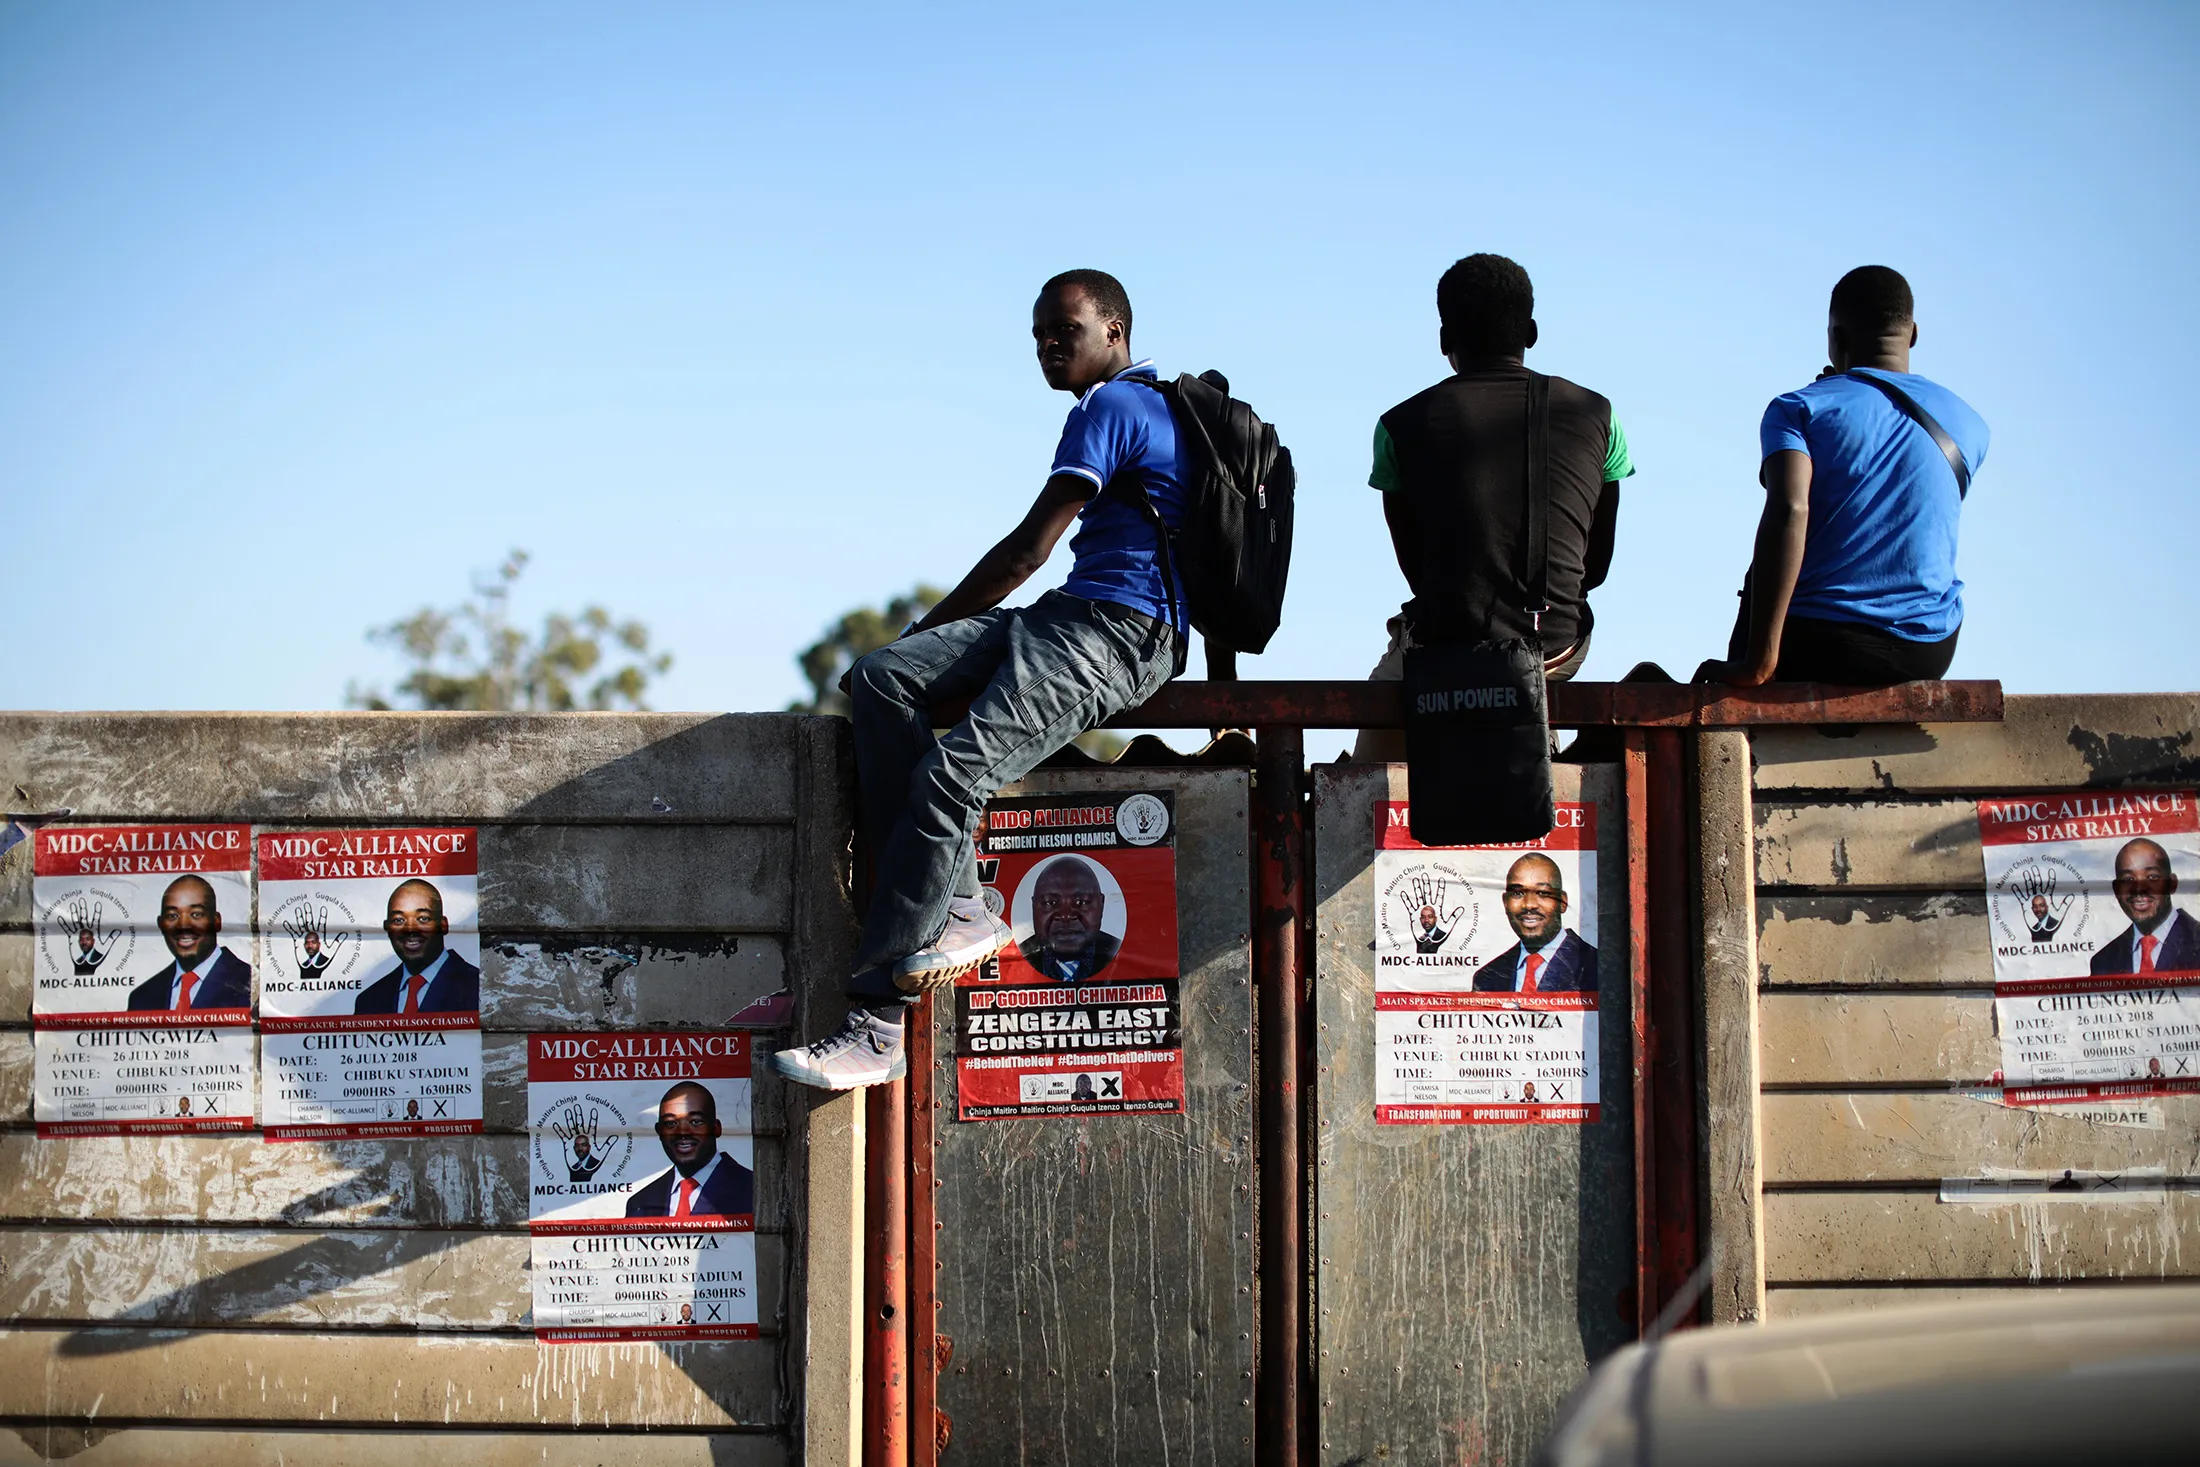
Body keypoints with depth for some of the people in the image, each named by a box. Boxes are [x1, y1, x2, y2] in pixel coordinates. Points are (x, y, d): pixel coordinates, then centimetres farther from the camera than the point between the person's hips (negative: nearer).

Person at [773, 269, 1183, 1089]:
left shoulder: (1110, 408, -4)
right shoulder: (1152, 406, 27)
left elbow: (1029, 549, -8)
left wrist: (928, 628, 3)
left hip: (1117, 630, -10)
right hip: (1071, 618, 10)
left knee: (951, 775, -26)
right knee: (881, 679, -8)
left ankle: (876, 1024, -28)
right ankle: (955, 908, -19)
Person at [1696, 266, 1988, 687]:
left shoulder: (1798, 408, -4)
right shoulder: (1969, 425, 7)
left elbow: (1788, 511, -22)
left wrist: (1759, 661, -26)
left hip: (1812, 647, -3)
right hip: (1928, 652, 3)